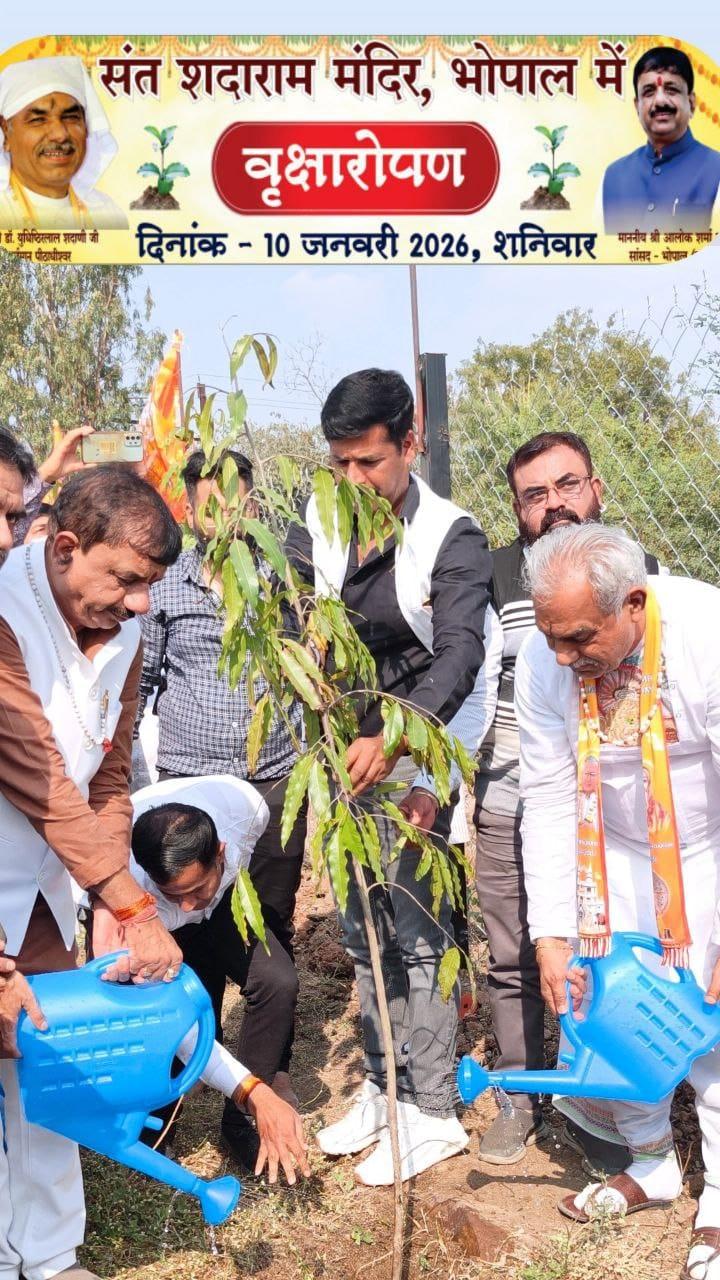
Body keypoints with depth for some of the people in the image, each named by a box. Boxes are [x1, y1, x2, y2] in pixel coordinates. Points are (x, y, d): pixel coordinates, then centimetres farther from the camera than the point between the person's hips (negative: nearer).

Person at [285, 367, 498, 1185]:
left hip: (412, 754, -6)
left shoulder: (451, 539, -13)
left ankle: (433, 1113, 14)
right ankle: (383, 1089, 31)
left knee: (417, 933, -1)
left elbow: (459, 657, -22)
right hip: (343, 750, 6)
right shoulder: (319, 521, 3)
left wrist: (394, 741, -36)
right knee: (361, 931, 15)